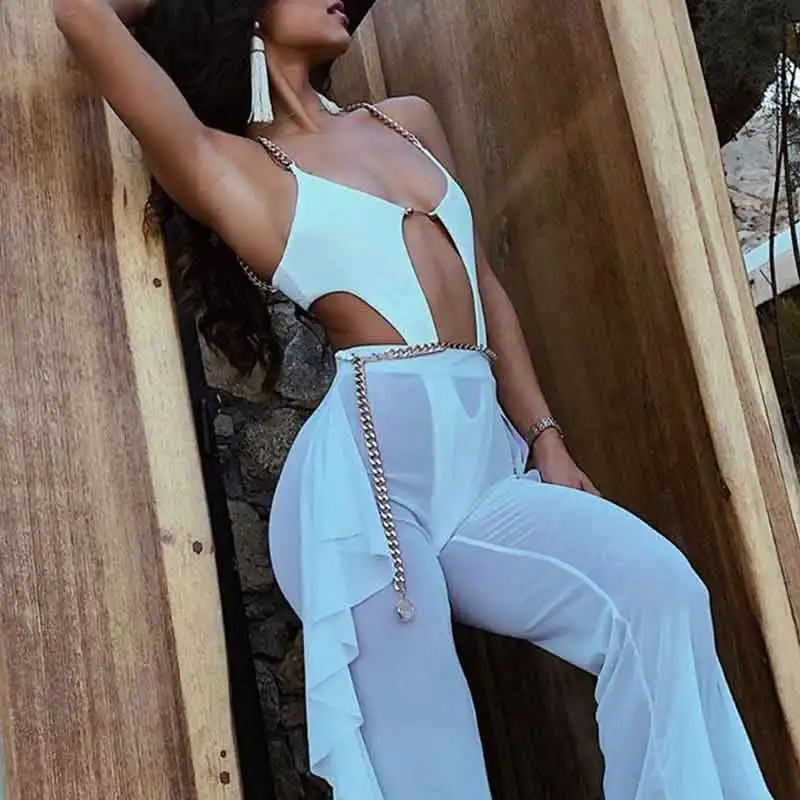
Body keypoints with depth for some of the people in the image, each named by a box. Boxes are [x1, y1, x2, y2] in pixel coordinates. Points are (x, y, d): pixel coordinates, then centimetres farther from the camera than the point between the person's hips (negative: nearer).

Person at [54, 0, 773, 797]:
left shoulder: (408, 120, 24)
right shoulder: (222, 165, 7)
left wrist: (546, 438, 11)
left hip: (485, 457, 5)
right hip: (369, 465, -5)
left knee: (658, 588, -19)